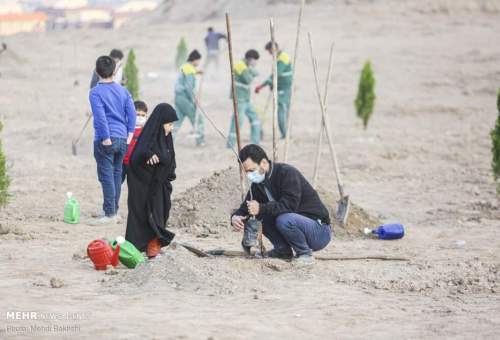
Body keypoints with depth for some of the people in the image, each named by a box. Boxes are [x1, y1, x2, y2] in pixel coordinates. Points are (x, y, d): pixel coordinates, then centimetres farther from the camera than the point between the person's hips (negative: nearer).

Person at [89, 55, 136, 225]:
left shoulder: (96, 92, -9)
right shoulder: (122, 91, 8)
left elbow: (100, 116, -17)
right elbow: (132, 113, 3)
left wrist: (106, 138, -14)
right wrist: (129, 133, 5)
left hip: (105, 140, -6)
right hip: (122, 139, 6)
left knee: (106, 176, -4)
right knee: (116, 174, 15)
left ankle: (109, 214, -5)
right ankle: (114, 210, 22)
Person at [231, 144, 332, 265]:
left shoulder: (287, 173, -20)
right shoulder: (258, 184, 4)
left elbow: (289, 205, -31)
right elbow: (246, 207, 5)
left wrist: (261, 208, -37)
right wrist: (236, 217, -18)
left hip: (320, 230, -8)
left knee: (284, 219, -34)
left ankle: (305, 254, -12)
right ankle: (283, 250, 6)